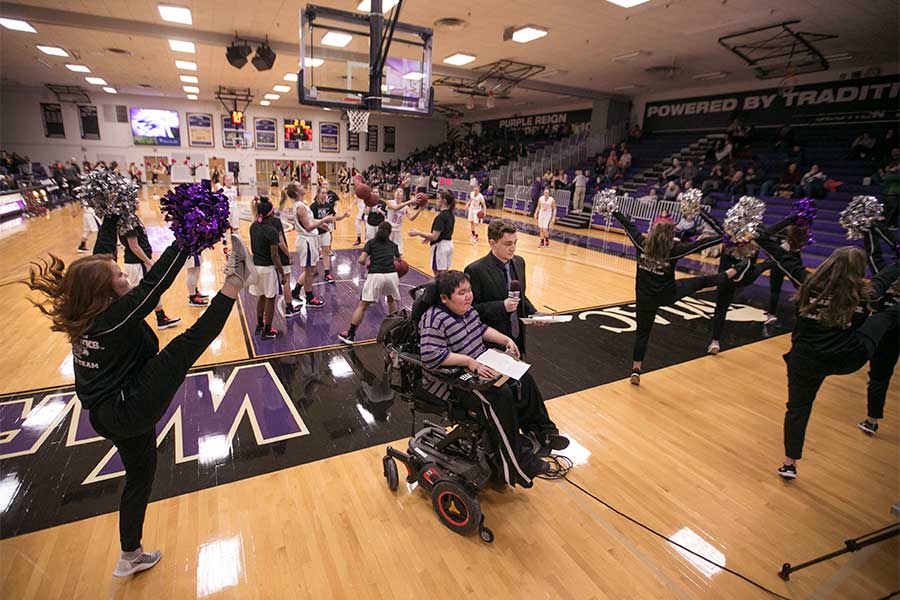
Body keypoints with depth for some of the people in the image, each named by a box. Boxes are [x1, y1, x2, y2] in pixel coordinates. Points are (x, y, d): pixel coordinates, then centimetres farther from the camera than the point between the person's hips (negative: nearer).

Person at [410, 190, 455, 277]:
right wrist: (429, 238, 15)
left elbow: (434, 236, -23)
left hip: (440, 246, -9)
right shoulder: (451, 215, 7)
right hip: (449, 244, 9)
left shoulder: (441, 216, -20)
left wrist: (418, 233, -16)